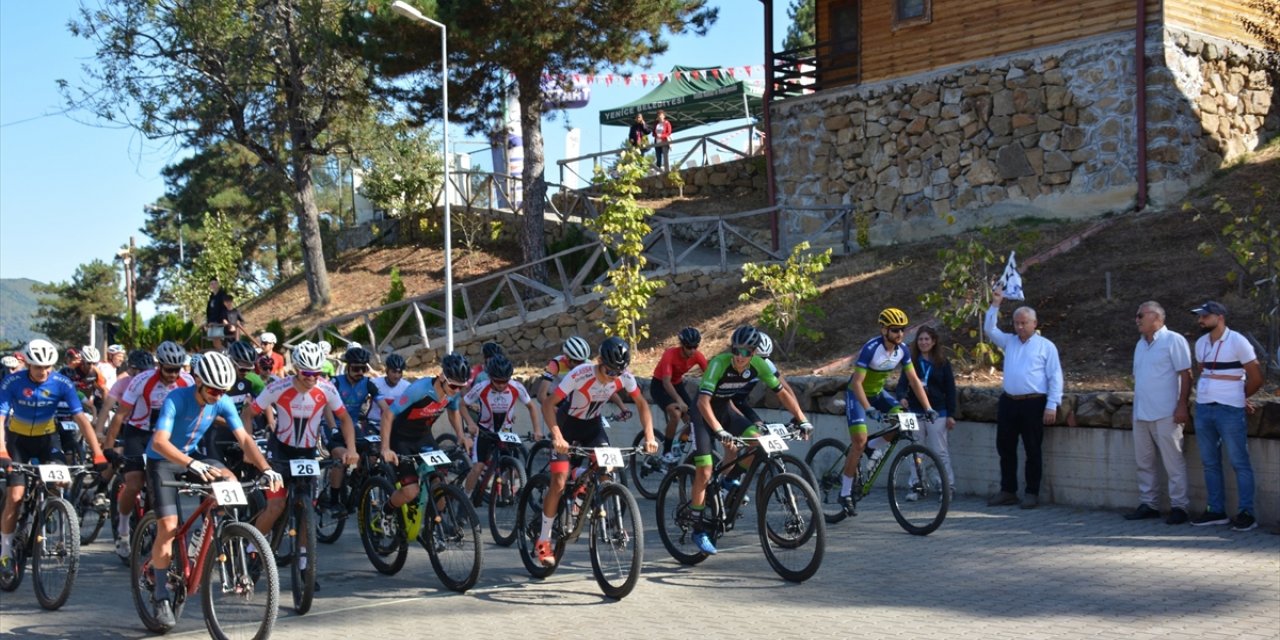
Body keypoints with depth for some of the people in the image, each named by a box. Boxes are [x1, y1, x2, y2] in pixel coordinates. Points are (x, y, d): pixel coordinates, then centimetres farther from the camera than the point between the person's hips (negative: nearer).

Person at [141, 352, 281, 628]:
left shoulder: (223, 403, -14)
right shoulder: (176, 399, -29)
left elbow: (244, 439, -16)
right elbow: (159, 442, -41)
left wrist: (267, 469, -32)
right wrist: (192, 465, -56)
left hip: (191, 456, 5)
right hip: (162, 461, -5)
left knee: (231, 482, -19)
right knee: (168, 527, -15)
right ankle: (161, 595, -1)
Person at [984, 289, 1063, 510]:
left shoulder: (1046, 346, 1)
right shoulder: (1009, 341, 15)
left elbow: (1055, 377, -3)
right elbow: (989, 329, 11)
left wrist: (1052, 405, -11)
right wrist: (995, 305, 0)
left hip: (1033, 404, -5)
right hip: (1008, 401, 5)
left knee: (1033, 450, 1)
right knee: (1005, 448, 8)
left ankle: (1032, 493, 8)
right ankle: (1008, 491, 18)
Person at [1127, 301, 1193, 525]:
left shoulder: (1173, 341, -6)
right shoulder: (1141, 344, 16)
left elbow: (1185, 375, -10)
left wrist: (1182, 405, -16)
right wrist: (1136, 407, 16)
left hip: (1165, 414, -8)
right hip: (1141, 414, 8)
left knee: (1173, 462, -2)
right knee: (1144, 462, 10)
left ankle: (1178, 506, 2)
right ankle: (1148, 504, 17)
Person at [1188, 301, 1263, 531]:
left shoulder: (1238, 342, -9)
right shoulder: (1200, 344, 10)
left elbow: (1256, 378, -4)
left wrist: (1237, 398, 8)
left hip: (1229, 411, -6)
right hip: (1203, 409, 6)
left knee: (1239, 463, -2)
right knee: (1210, 463, 10)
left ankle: (1246, 513, 2)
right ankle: (1216, 511, 17)